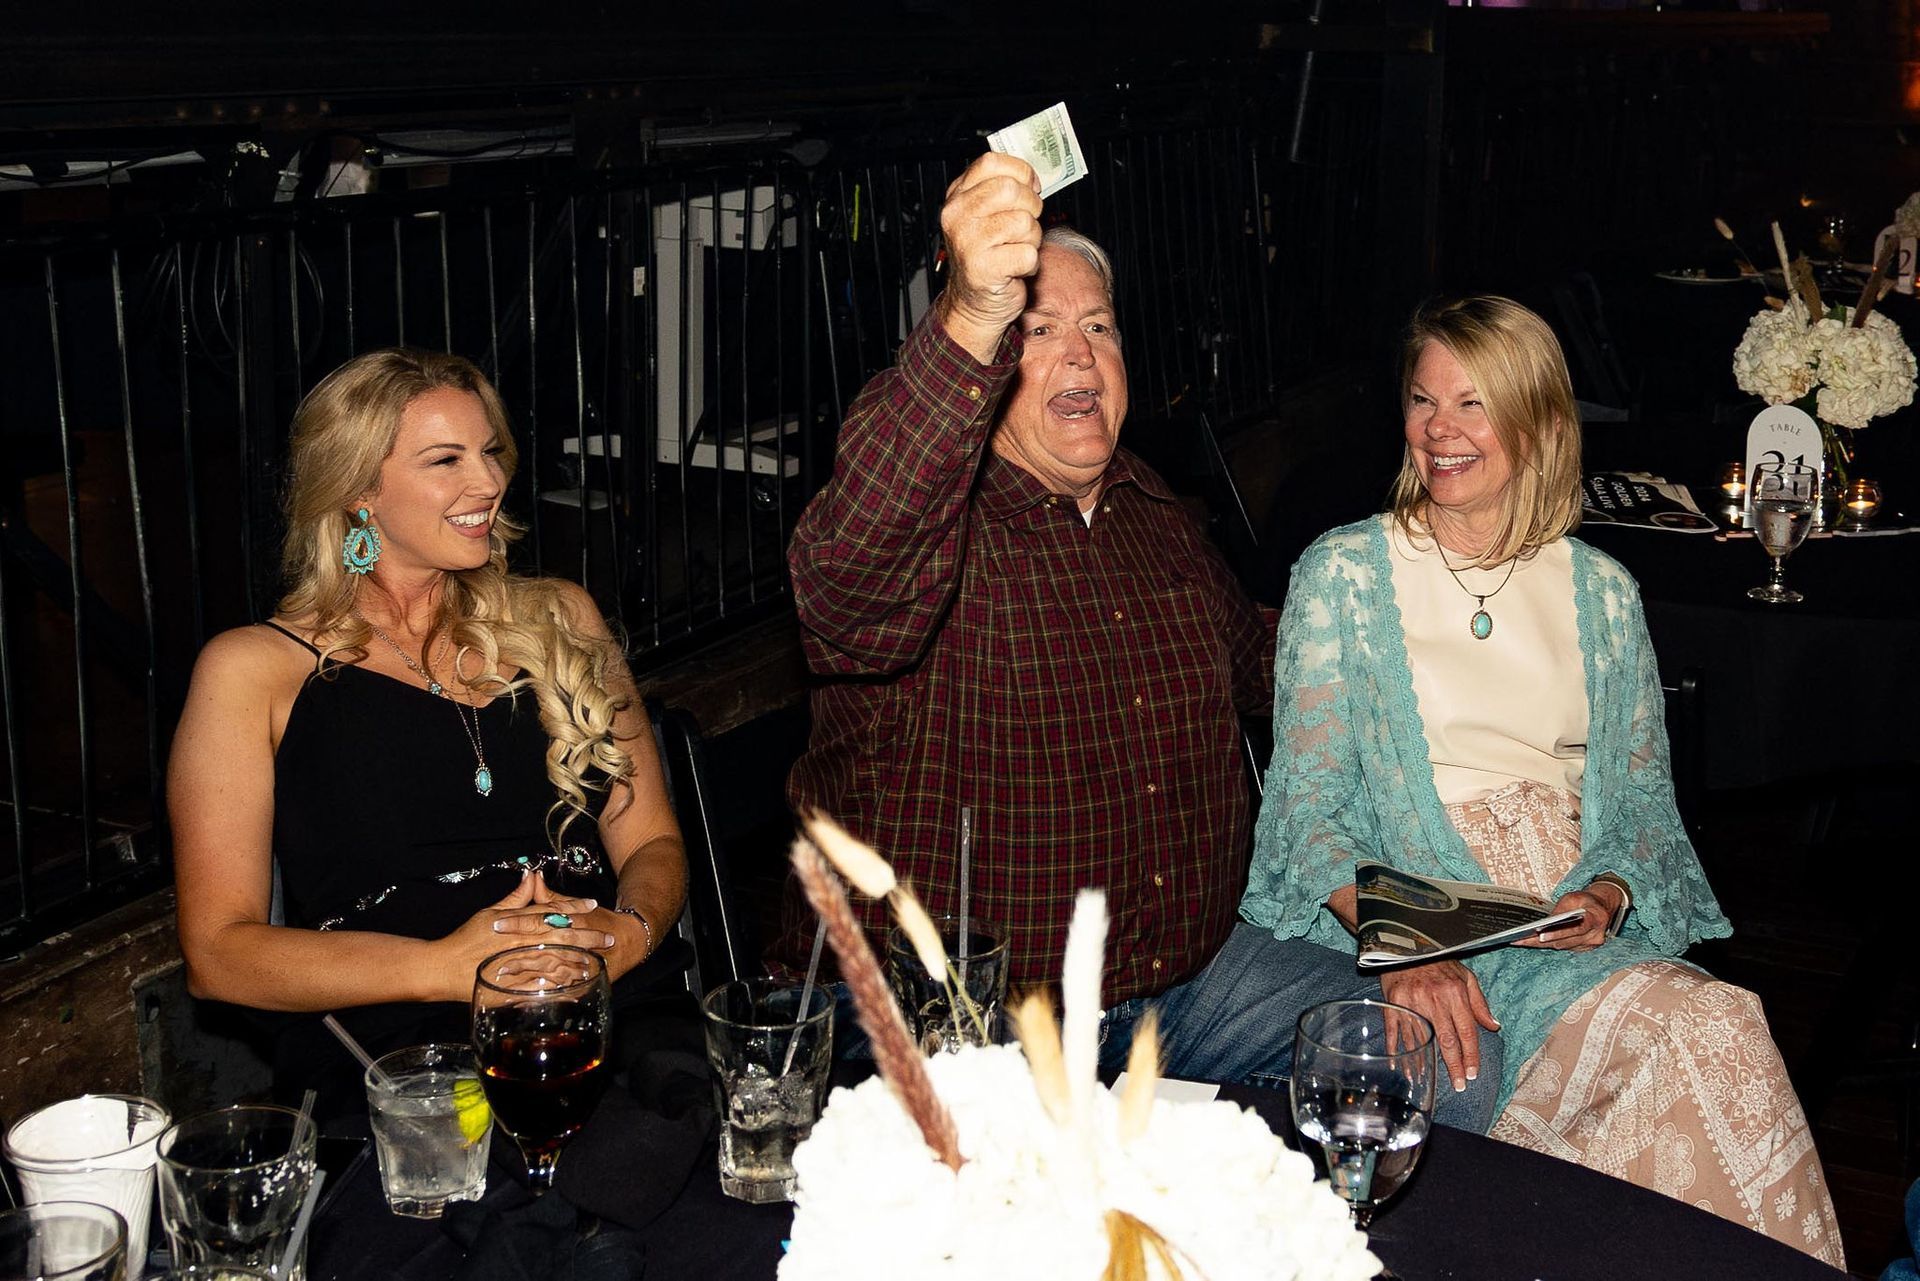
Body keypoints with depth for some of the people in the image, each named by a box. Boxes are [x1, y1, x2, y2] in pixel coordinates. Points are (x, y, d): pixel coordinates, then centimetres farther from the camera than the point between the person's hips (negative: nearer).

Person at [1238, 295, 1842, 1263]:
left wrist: (1611, 892, -9)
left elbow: (1643, 798, 15)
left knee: (1715, 1036, -28)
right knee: (1708, 1034, -29)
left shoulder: (1601, 592, 15)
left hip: (1585, 928, 4)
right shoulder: (1342, 575, 5)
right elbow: (1308, 804, -2)